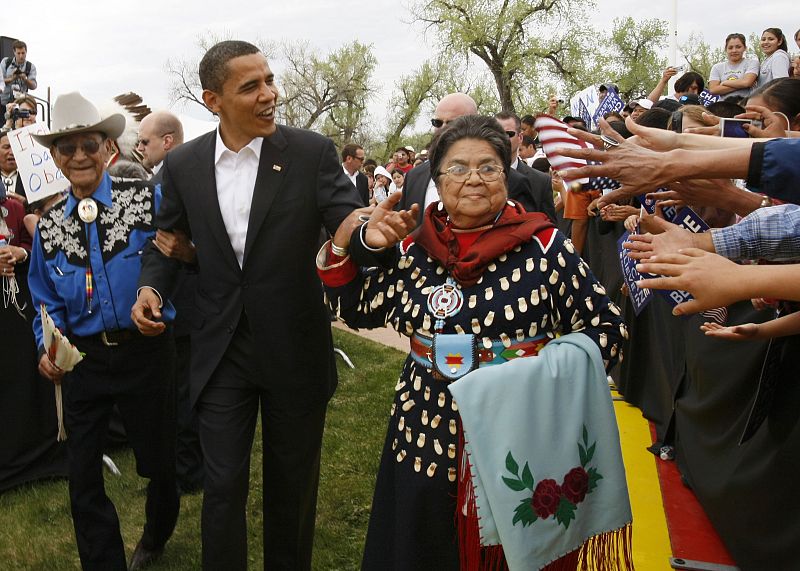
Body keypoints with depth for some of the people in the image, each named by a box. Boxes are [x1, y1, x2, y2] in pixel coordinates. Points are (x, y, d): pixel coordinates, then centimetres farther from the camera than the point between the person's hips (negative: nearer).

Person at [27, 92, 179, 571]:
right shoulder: (50, 226, 5)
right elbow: (48, 302, 12)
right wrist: (49, 347, -4)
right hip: (83, 361, 3)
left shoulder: (150, 200, -8)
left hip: (147, 353, -2)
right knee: (83, 476, 7)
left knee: (160, 463, 14)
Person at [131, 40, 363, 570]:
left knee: (293, 485, 17)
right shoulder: (183, 164, -1)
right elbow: (168, 240, 11)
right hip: (222, 351, 1)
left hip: (295, 350, -1)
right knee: (222, 486, 9)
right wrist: (151, 287, -10)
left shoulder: (313, 152, -9)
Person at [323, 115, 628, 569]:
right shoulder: (412, 250, 2)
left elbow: (608, 328, -5)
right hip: (425, 444, 4)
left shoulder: (544, 246, -8)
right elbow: (355, 307, 13)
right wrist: (350, 241, -1)